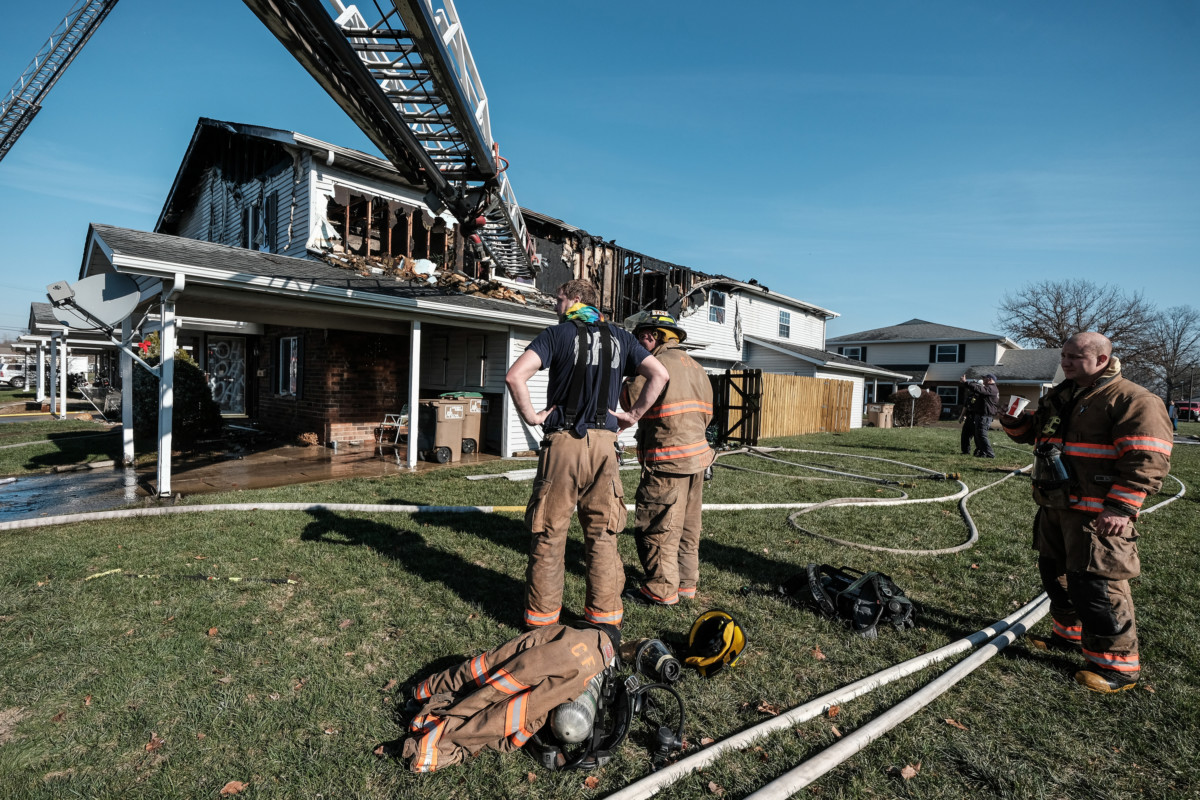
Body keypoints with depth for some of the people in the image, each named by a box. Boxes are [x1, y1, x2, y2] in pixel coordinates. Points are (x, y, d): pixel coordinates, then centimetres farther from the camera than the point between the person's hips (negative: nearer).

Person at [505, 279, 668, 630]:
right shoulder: (620, 337, 12)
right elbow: (659, 374, 6)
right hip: (604, 443, 3)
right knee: (602, 534, 11)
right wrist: (633, 414, 6)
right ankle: (604, 613, 19)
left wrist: (530, 416, -3)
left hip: (563, 443, -3)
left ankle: (542, 614, 18)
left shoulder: (557, 334, 0)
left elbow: (515, 376, -14)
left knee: (550, 532, 8)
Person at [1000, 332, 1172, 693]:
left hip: (1096, 514, -9)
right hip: (1055, 507, 9)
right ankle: (1071, 635, 36)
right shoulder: (1060, 396, 13)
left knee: (1095, 583, -6)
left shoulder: (1133, 401, -12)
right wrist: (1014, 421, 2)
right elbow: (1032, 432, 25)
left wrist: (1121, 508, -25)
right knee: (1056, 574, 19)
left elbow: (1147, 460, -19)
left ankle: (1118, 664, 9)